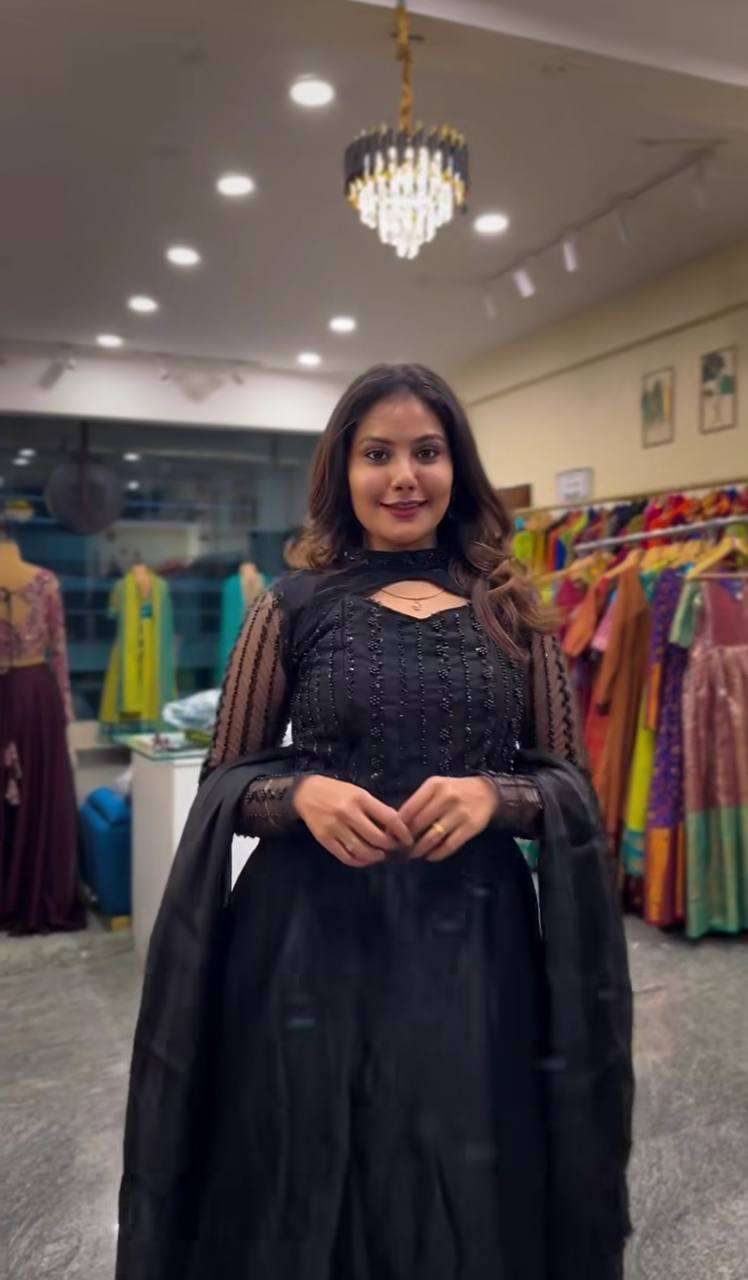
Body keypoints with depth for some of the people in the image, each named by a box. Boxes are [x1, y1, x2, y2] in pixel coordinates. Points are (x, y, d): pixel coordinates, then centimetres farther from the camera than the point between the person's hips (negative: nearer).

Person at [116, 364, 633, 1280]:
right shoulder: (292, 607, -1)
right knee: (309, 1199, 14)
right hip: (314, 938, -1)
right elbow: (223, 777, 3)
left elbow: (571, 778, 6)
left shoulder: (510, 610, 4)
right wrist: (302, 795, -17)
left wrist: (495, 796, -15)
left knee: (466, 1197, 15)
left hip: (472, 940, 2)